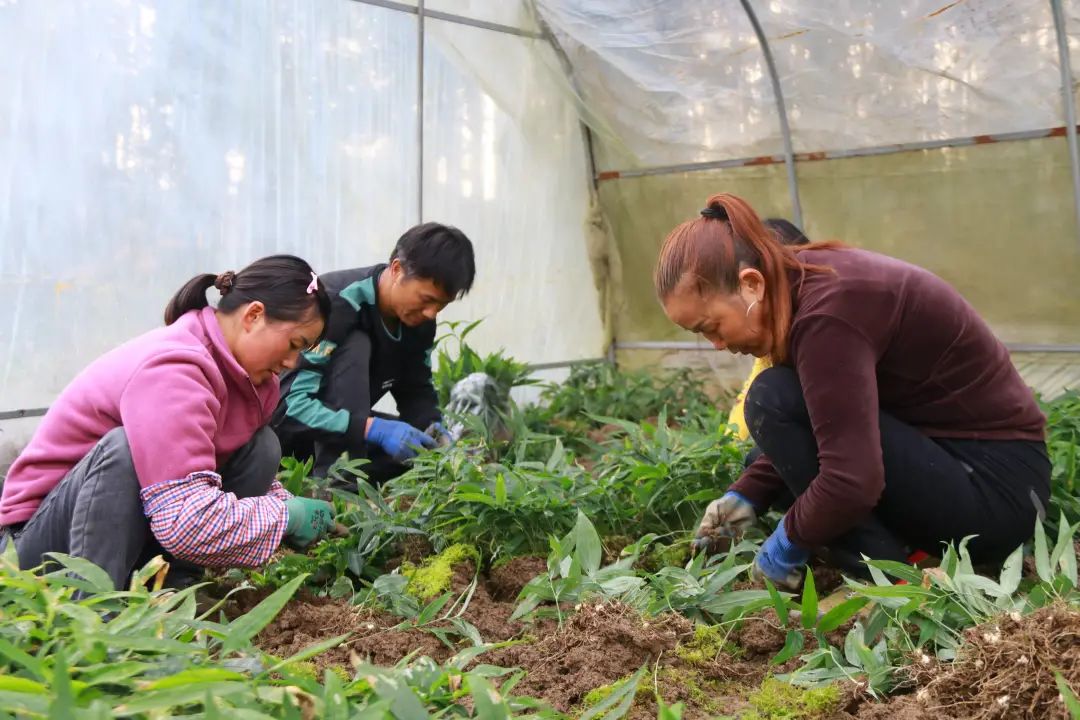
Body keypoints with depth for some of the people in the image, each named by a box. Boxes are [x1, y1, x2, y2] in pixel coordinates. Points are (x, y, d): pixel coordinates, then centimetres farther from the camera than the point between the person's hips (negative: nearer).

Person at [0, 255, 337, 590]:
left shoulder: (236, 367, -2)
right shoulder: (171, 370, -30)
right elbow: (188, 521, -39)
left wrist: (294, 510, -13)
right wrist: (286, 516, -26)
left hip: (142, 531, 8)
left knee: (261, 446, -7)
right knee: (124, 449, -36)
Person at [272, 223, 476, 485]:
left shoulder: (419, 318, -8)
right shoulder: (337, 304, -30)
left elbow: (417, 389, 1)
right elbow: (294, 403, -35)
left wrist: (432, 426, -21)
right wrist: (376, 429, -42)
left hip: (338, 416, 6)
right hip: (281, 414, -6)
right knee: (354, 347, -31)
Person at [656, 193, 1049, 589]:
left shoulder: (827, 309, -27)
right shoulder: (808, 284, 2)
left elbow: (851, 481, -31)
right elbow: (810, 426, 13)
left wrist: (788, 541, -13)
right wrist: (747, 494, 2)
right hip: (946, 452, 10)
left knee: (774, 399, -21)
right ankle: (911, 550, 8)